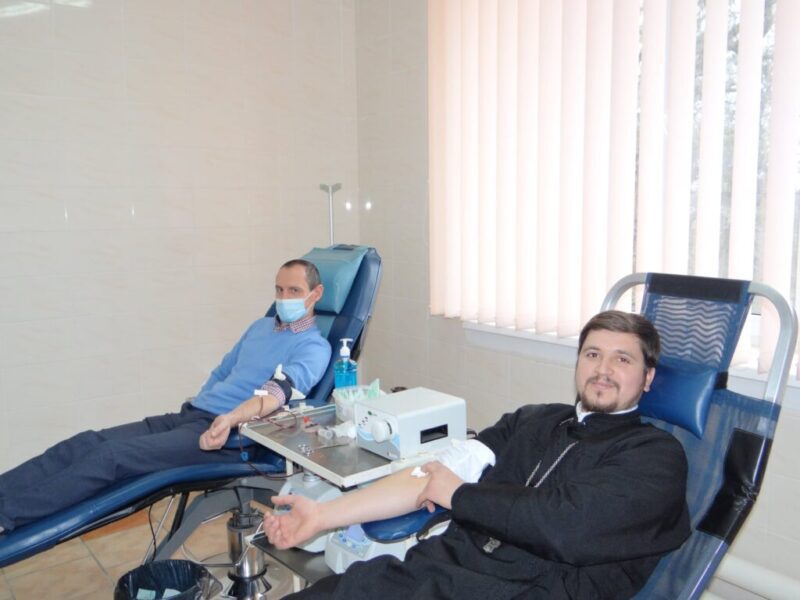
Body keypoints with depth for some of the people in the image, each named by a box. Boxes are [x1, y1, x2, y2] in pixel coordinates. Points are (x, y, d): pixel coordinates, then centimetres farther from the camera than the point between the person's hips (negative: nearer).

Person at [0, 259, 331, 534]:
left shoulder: (313, 347, -4)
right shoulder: (261, 326, 22)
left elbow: (281, 389, -24)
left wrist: (233, 418, -40)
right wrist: (192, 410, 13)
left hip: (229, 434, -8)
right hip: (189, 415, 8)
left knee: (111, 454, -23)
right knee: (86, 442, -8)